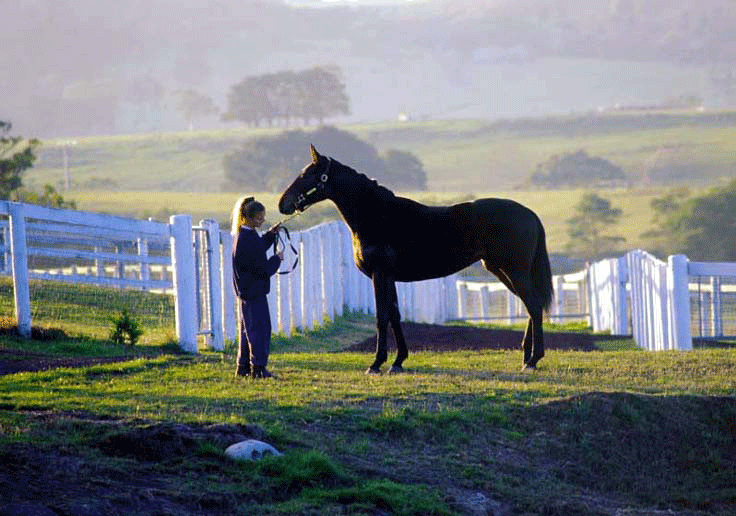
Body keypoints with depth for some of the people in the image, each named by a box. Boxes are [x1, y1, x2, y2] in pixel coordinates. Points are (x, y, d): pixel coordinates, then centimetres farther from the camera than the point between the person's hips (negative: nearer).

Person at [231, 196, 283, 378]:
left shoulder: (242, 234, 8)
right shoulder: (248, 239, -22)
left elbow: (257, 249, 27)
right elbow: (263, 269, -20)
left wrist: (271, 234, 17)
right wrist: (277, 259, -4)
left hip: (246, 290, 10)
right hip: (254, 290, -10)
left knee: (249, 328, 15)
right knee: (260, 328, -6)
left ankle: (244, 367, 20)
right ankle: (258, 367, -5)